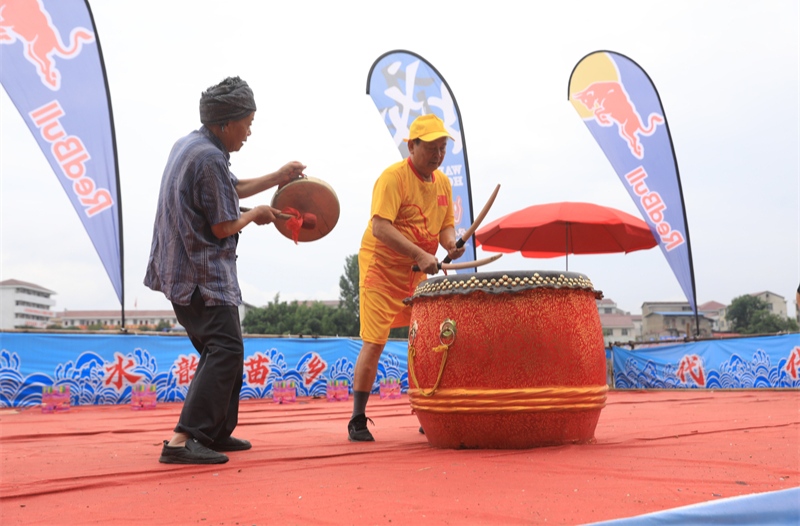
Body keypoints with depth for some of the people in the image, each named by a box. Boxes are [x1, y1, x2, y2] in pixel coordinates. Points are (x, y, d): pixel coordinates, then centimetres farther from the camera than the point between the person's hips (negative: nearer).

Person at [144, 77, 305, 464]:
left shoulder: (188, 145, 14)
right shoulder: (210, 159, -19)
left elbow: (230, 189, 26)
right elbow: (223, 226, -17)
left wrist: (279, 177, 26)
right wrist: (254, 215, 2)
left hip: (180, 270, 11)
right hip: (203, 275, -11)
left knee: (222, 350, 18)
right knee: (225, 350, -13)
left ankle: (218, 432, 24)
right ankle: (183, 440, -19)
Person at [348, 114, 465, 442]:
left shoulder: (442, 182, 9)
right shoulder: (393, 177, -15)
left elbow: (446, 225, 15)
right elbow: (380, 228, -24)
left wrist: (450, 244, -9)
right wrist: (421, 255, -30)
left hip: (419, 274, 7)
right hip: (381, 268, -7)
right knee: (374, 343, -8)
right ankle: (357, 421, 4)